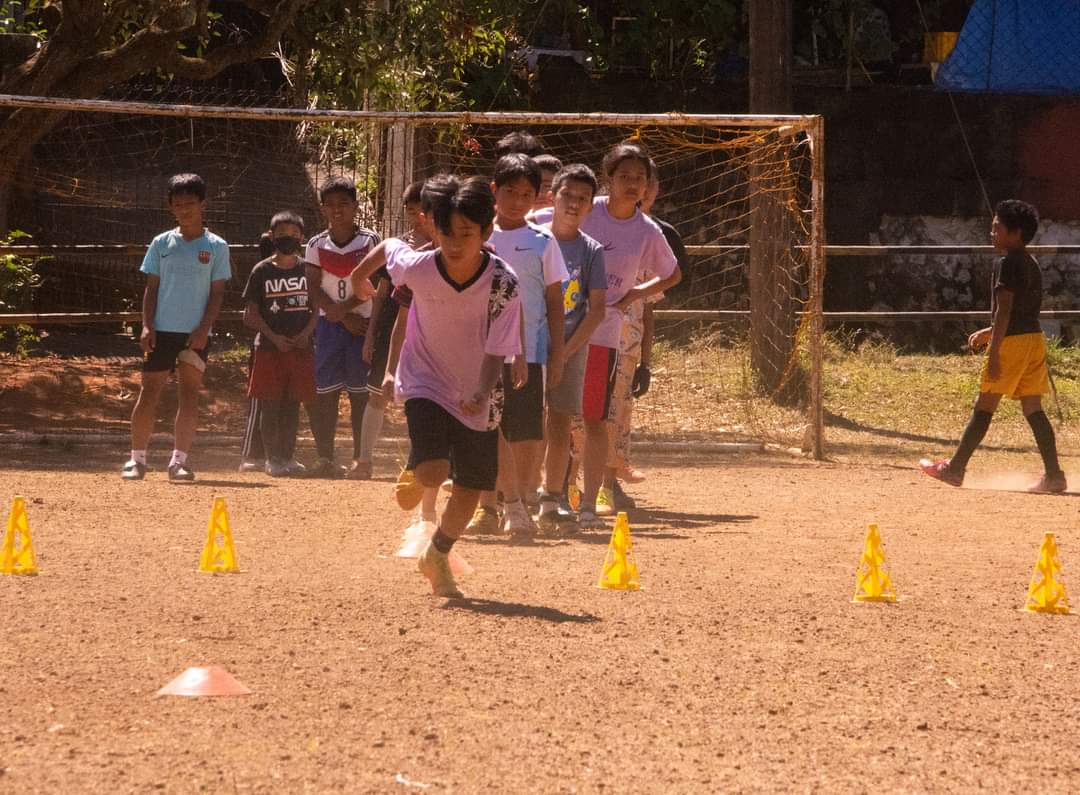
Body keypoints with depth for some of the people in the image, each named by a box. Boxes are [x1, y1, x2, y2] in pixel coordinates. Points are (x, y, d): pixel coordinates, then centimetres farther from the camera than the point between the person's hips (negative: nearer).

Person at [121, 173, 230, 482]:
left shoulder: (216, 247, 3)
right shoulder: (162, 244, 7)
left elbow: (217, 292, 1)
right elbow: (151, 287, 8)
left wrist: (204, 329, -9)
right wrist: (147, 325, -4)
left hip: (196, 333, -1)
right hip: (161, 330, 1)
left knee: (189, 394, -5)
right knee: (149, 392, 1)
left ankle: (179, 460, -2)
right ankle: (137, 458, 7)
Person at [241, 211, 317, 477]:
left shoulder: (307, 270, 6)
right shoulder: (262, 271, 0)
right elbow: (251, 314, -1)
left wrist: (306, 333, -8)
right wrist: (273, 337, -12)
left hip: (300, 347, 2)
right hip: (269, 348, -2)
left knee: (292, 403, 5)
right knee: (270, 404, -2)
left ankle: (288, 456, 12)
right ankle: (272, 458, 3)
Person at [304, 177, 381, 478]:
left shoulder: (369, 241, 0)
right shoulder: (317, 245, 6)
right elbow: (314, 289, 1)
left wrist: (343, 308, -16)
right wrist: (344, 318, -10)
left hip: (362, 322, -2)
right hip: (329, 325, 2)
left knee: (360, 393, -3)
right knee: (325, 393, -1)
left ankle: (360, 459, -1)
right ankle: (326, 459, 2)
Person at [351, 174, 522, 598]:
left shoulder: (503, 283, -23)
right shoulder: (418, 267, -22)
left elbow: (497, 351, -20)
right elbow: (390, 247, 1)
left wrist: (482, 395, -37)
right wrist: (361, 273, 21)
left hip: (473, 396, 2)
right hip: (425, 382, -2)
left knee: (469, 492, 9)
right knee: (433, 472, -24)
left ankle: (437, 556, 37)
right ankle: (412, 480, 14)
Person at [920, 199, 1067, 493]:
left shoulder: (1007, 264, -11)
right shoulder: (1031, 264, 17)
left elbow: (1004, 310, -18)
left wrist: (994, 351, -21)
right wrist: (989, 333, 29)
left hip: (1013, 341, -8)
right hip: (1035, 338, 8)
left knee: (984, 406, -1)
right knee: (1033, 409, 5)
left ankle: (955, 468, 5)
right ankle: (1053, 475, -2)